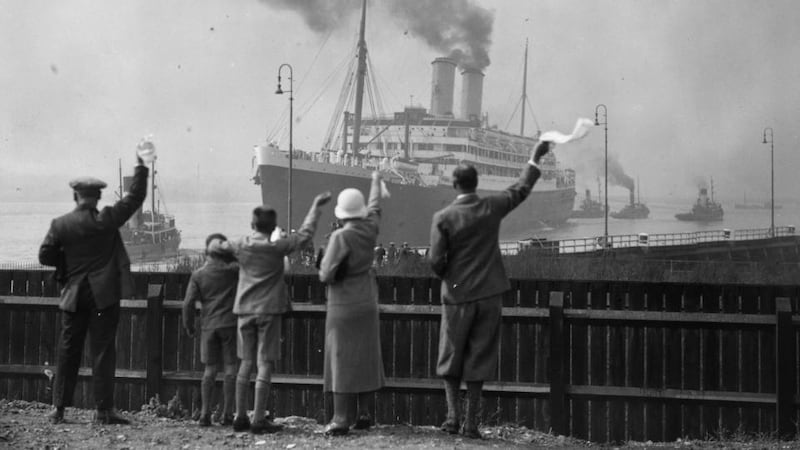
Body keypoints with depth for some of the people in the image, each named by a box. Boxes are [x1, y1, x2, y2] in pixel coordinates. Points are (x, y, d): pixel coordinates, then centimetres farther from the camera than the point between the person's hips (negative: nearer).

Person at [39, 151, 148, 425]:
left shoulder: (60, 225, -2)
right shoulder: (106, 220, -8)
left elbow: (45, 256, 0)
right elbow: (135, 198, -2)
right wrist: (141, 167, 4)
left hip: (74, 295, 3)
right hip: (103, 294, -3)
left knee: (68, 351, 9)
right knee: (103, 351, -1)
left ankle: (58, 408, 12)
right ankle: (103, 410, -2)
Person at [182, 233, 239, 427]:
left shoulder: (198, 275, 3)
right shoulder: (232, 270, -3)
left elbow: (188, 303, -1)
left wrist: (188, 325, 9)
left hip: (208, 326, 3)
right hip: (230, 323, -3)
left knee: (210, 370, 8)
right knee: (231, 368, 2)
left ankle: (205, 413, 4)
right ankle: (226, 414, 0)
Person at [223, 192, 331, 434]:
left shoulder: (241, 246, 1)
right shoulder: (277, 247, -8)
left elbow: (222, 245, 21)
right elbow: (305, 233, -1)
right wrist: (316, 205, 8)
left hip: (244, 310, 4)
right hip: (269, 310, -4)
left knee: (246, 362, 11)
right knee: (265, 363, -3)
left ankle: (240, 417, 12)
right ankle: (259, 419, -7)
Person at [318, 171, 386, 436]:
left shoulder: (341, 237, -18)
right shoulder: (370, 229, -1)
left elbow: (326, 275, -19)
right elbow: (374, 207, 21)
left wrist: (323, 269, 5)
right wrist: (376, 182, 37)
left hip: (343, 306, -6)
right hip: (367, 304, 6)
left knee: (342, 360, -4)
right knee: (365, 358, 12)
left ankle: (342, 420, -4)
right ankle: (363, 414, 15)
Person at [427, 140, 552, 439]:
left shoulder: (443, 218, -12)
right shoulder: (492, 207, -4)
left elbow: (436, 260, -14)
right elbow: (522, 189, 12)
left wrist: (446, 276, 8)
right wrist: (536, 157, 23)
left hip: (458, 295, -2)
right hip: (489, 294, 2)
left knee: (450, 358, 12)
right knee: (478, 358, 7)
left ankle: (453, 415, 4)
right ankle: (471, 422, 8)